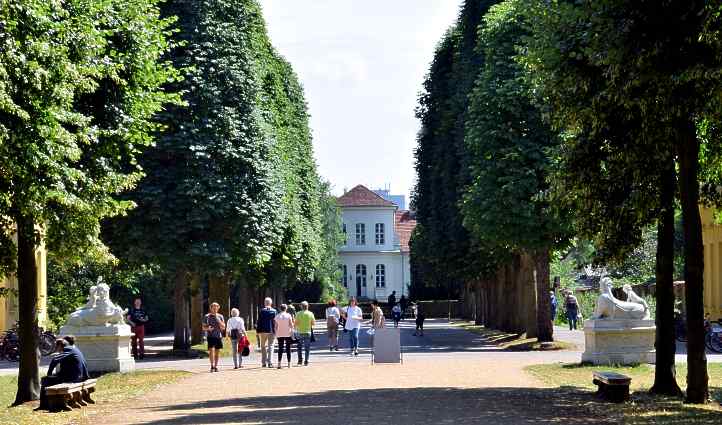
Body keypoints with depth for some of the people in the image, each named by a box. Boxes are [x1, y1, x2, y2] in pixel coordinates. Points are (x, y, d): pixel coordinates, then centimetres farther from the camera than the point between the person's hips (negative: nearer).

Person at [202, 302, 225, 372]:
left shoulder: (220, 316, 9)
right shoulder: (207, 316, 5)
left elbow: (223, 327, 4)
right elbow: (203, 327, 7)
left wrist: (218, 320, -10)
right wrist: (208, 328, -16)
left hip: (218, 336, 2)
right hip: (210, 336, -2)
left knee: (217, 352, 4)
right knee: (211, 350, -15)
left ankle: (216, 366, 12)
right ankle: (212, 366, -13)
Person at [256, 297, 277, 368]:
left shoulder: (261, 311, -3)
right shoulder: (274, 311, -1)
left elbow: (259, 321, -4)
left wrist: (257, 330, 2)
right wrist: (275, 330, 7)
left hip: (263, 331, 0)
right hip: (271, 331, 0)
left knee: (263, 347, 10)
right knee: (270, 346, 3)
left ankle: (264, 363, 7)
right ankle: (270, 362, -6)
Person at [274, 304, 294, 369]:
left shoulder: (277, 316, 1)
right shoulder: (288, 315, -5)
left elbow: (276, 326, 1)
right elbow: (291, 325, -7)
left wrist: (276, 333, 9)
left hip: (280, 334, 1)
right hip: (288, 334, -1)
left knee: (280, 348, 1)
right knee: (288, 348, 6)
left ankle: (279, 363, -11)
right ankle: (289, 363, 5)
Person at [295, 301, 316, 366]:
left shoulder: (298, 314, -5)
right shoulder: (310, 314, -3)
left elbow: (296, 323, -9)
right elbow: (313, 323, -1)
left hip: (300, 332, 0)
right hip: (308, 332, 0)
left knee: (299, 346, 14)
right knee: (307, 347, 5)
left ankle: (300, 360, 8)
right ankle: (306, 361, 3)